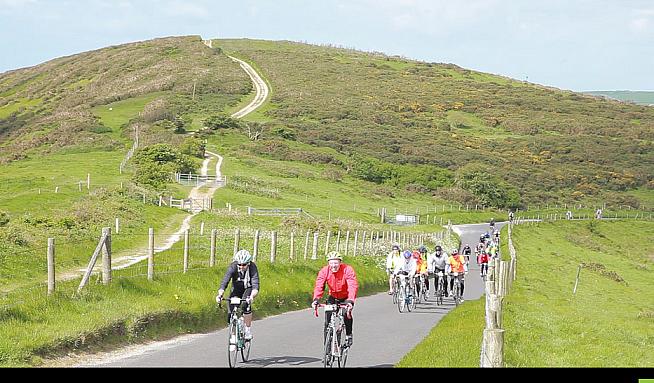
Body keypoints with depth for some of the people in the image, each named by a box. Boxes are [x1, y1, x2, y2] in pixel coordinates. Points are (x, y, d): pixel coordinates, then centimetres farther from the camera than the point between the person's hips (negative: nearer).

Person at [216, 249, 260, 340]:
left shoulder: (252, 267, -30)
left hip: (248, 288, -2)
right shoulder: (233, 267, -29)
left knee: (246, 304, -30)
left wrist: (252, 297, -58)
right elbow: (224, 282, -37)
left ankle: (248, 330, -16)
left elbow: (255, 285, -39)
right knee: (231, 311, -13)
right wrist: (220, 295, -54)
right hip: (236, 288, 2)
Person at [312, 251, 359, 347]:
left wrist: (350, 301, -51)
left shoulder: (348, 270, -27)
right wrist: (316, 299, -44)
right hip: (332, 297, 3)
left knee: (347, 313, -27)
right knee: (328, 320, -10)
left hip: (346, 297, -2)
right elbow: (319, 286, -26)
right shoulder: (324, 271, -19)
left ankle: (348, 335, -6)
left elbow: (353, 286, -36)